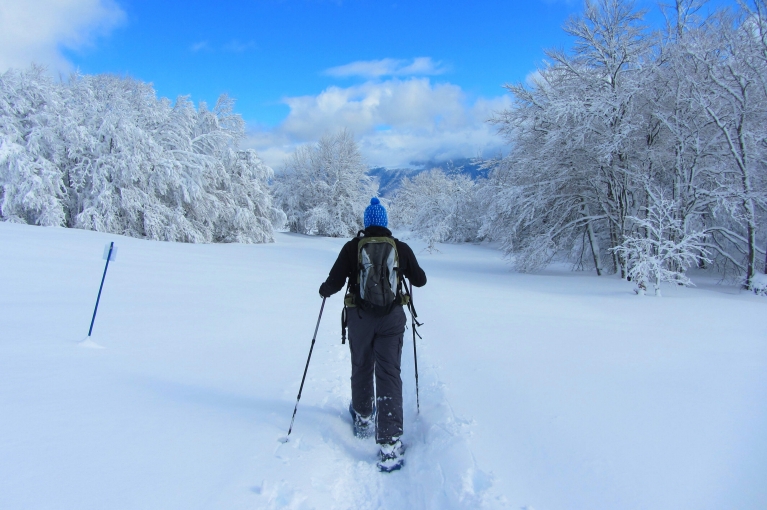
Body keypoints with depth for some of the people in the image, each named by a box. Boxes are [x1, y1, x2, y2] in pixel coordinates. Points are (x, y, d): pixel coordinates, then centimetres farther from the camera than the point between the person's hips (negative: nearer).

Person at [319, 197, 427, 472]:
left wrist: (323, 290, 16)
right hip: (392, 318, 0)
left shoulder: (352, 247, -5)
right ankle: (389, 444, -6)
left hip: (359, 317, 0)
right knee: (389, 375, 0)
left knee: (361, 369, 22)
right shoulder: (401, 248, -2)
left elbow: (334, 283, -6)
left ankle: (363, 419, 41)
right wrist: (408, 271, 29)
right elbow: (420, 280, 8)